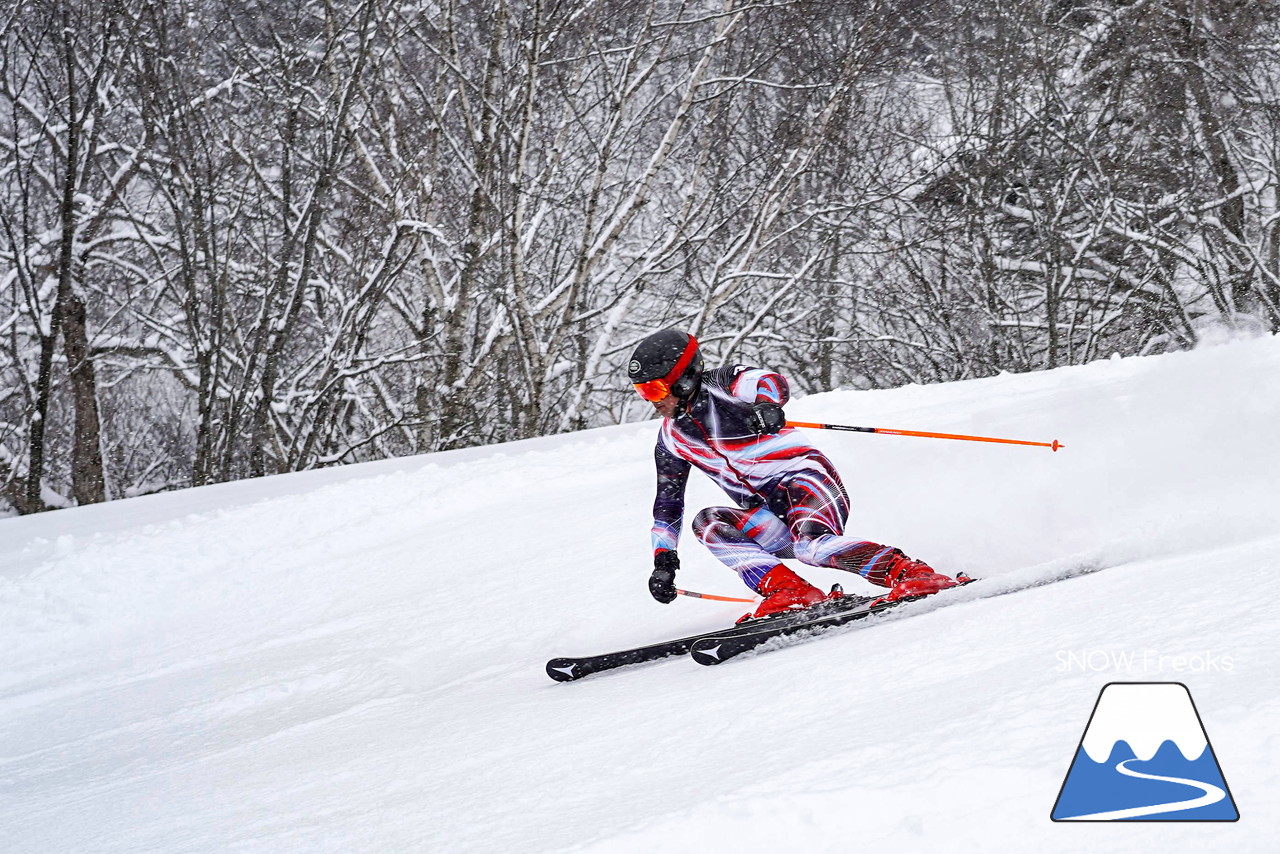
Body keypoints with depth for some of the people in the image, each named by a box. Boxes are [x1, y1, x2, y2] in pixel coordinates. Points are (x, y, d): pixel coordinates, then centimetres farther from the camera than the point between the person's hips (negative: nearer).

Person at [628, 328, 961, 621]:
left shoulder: (721, 385, -7)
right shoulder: (671, 439, 12)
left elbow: (771, 382, -27)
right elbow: (667, 503, 20)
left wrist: (767, 404, -51)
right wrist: (663, 560, 9)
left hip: (803, 478, -7)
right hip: (767, 512, 7)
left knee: (811, 545, -34)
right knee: (707, 522, -19)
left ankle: (914, 574, -34)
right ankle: (789, 592, -30)